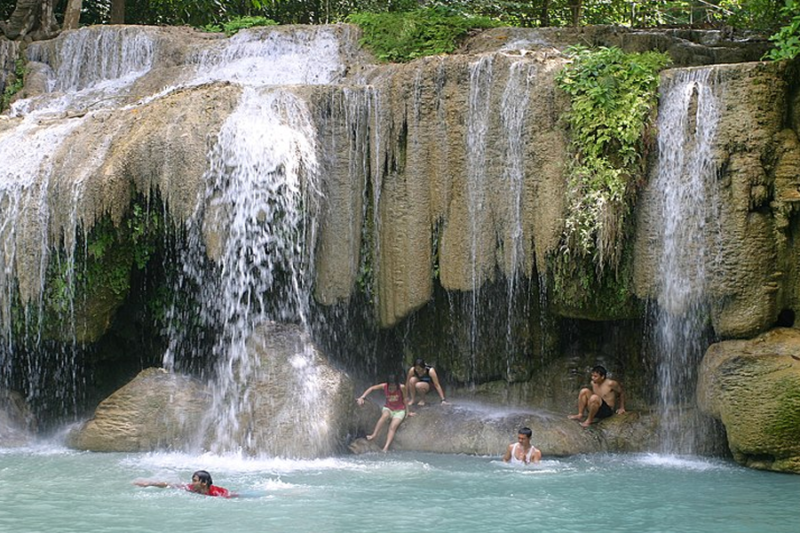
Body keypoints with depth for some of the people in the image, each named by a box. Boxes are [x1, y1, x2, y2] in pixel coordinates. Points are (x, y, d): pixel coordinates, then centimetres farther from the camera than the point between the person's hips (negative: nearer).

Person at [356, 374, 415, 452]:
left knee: (393, 427, -27)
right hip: (388, 408, 2)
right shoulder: (384, 386, -13)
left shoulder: (401, 388, -18)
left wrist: (408, 412, 1)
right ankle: (374, 435, -39)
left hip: (399, 410, -2)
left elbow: (405, 399, -4)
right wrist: (362, 397, -15)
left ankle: (386, 448, -41)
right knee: (385, 415, -37)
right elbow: (371, 388, -4)